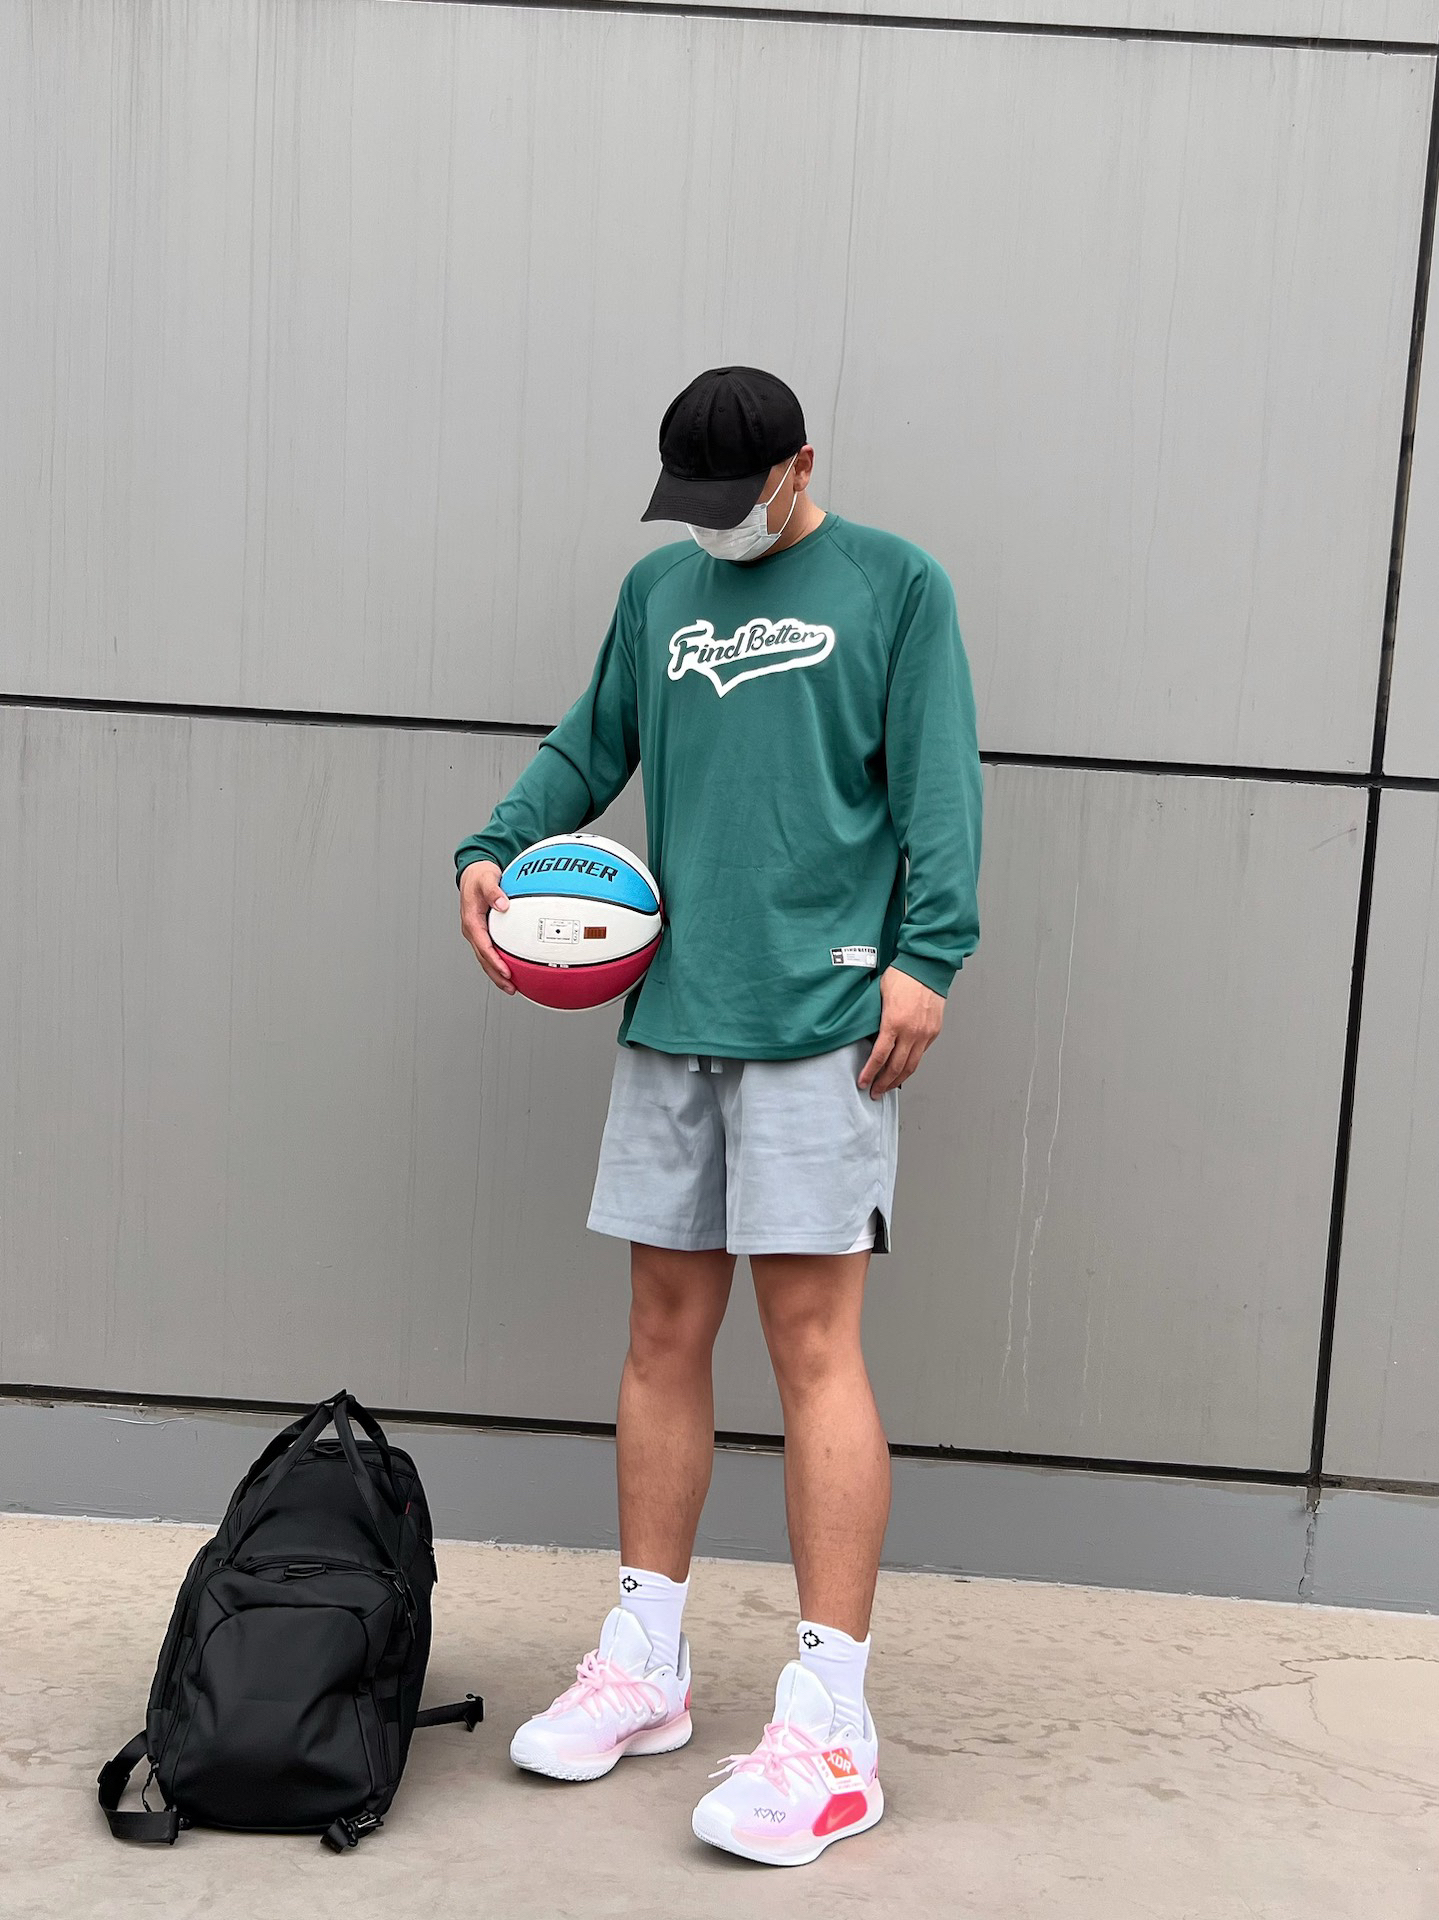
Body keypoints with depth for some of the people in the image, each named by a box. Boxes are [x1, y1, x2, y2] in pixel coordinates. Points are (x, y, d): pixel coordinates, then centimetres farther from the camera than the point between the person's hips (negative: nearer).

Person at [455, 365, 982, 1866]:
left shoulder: (893, 585, 4)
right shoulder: (658, 590, 18)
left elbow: (937, 784, -4)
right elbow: (591, 746, 22)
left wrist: (928, 953, -15)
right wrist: (496, 849, 5)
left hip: (820, 1016, -5)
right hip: (671, 1013, 5)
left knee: (812, 1340, -5)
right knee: (665, 1332, 9)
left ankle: (829, 1730, 3)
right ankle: (644, 1666, 23)